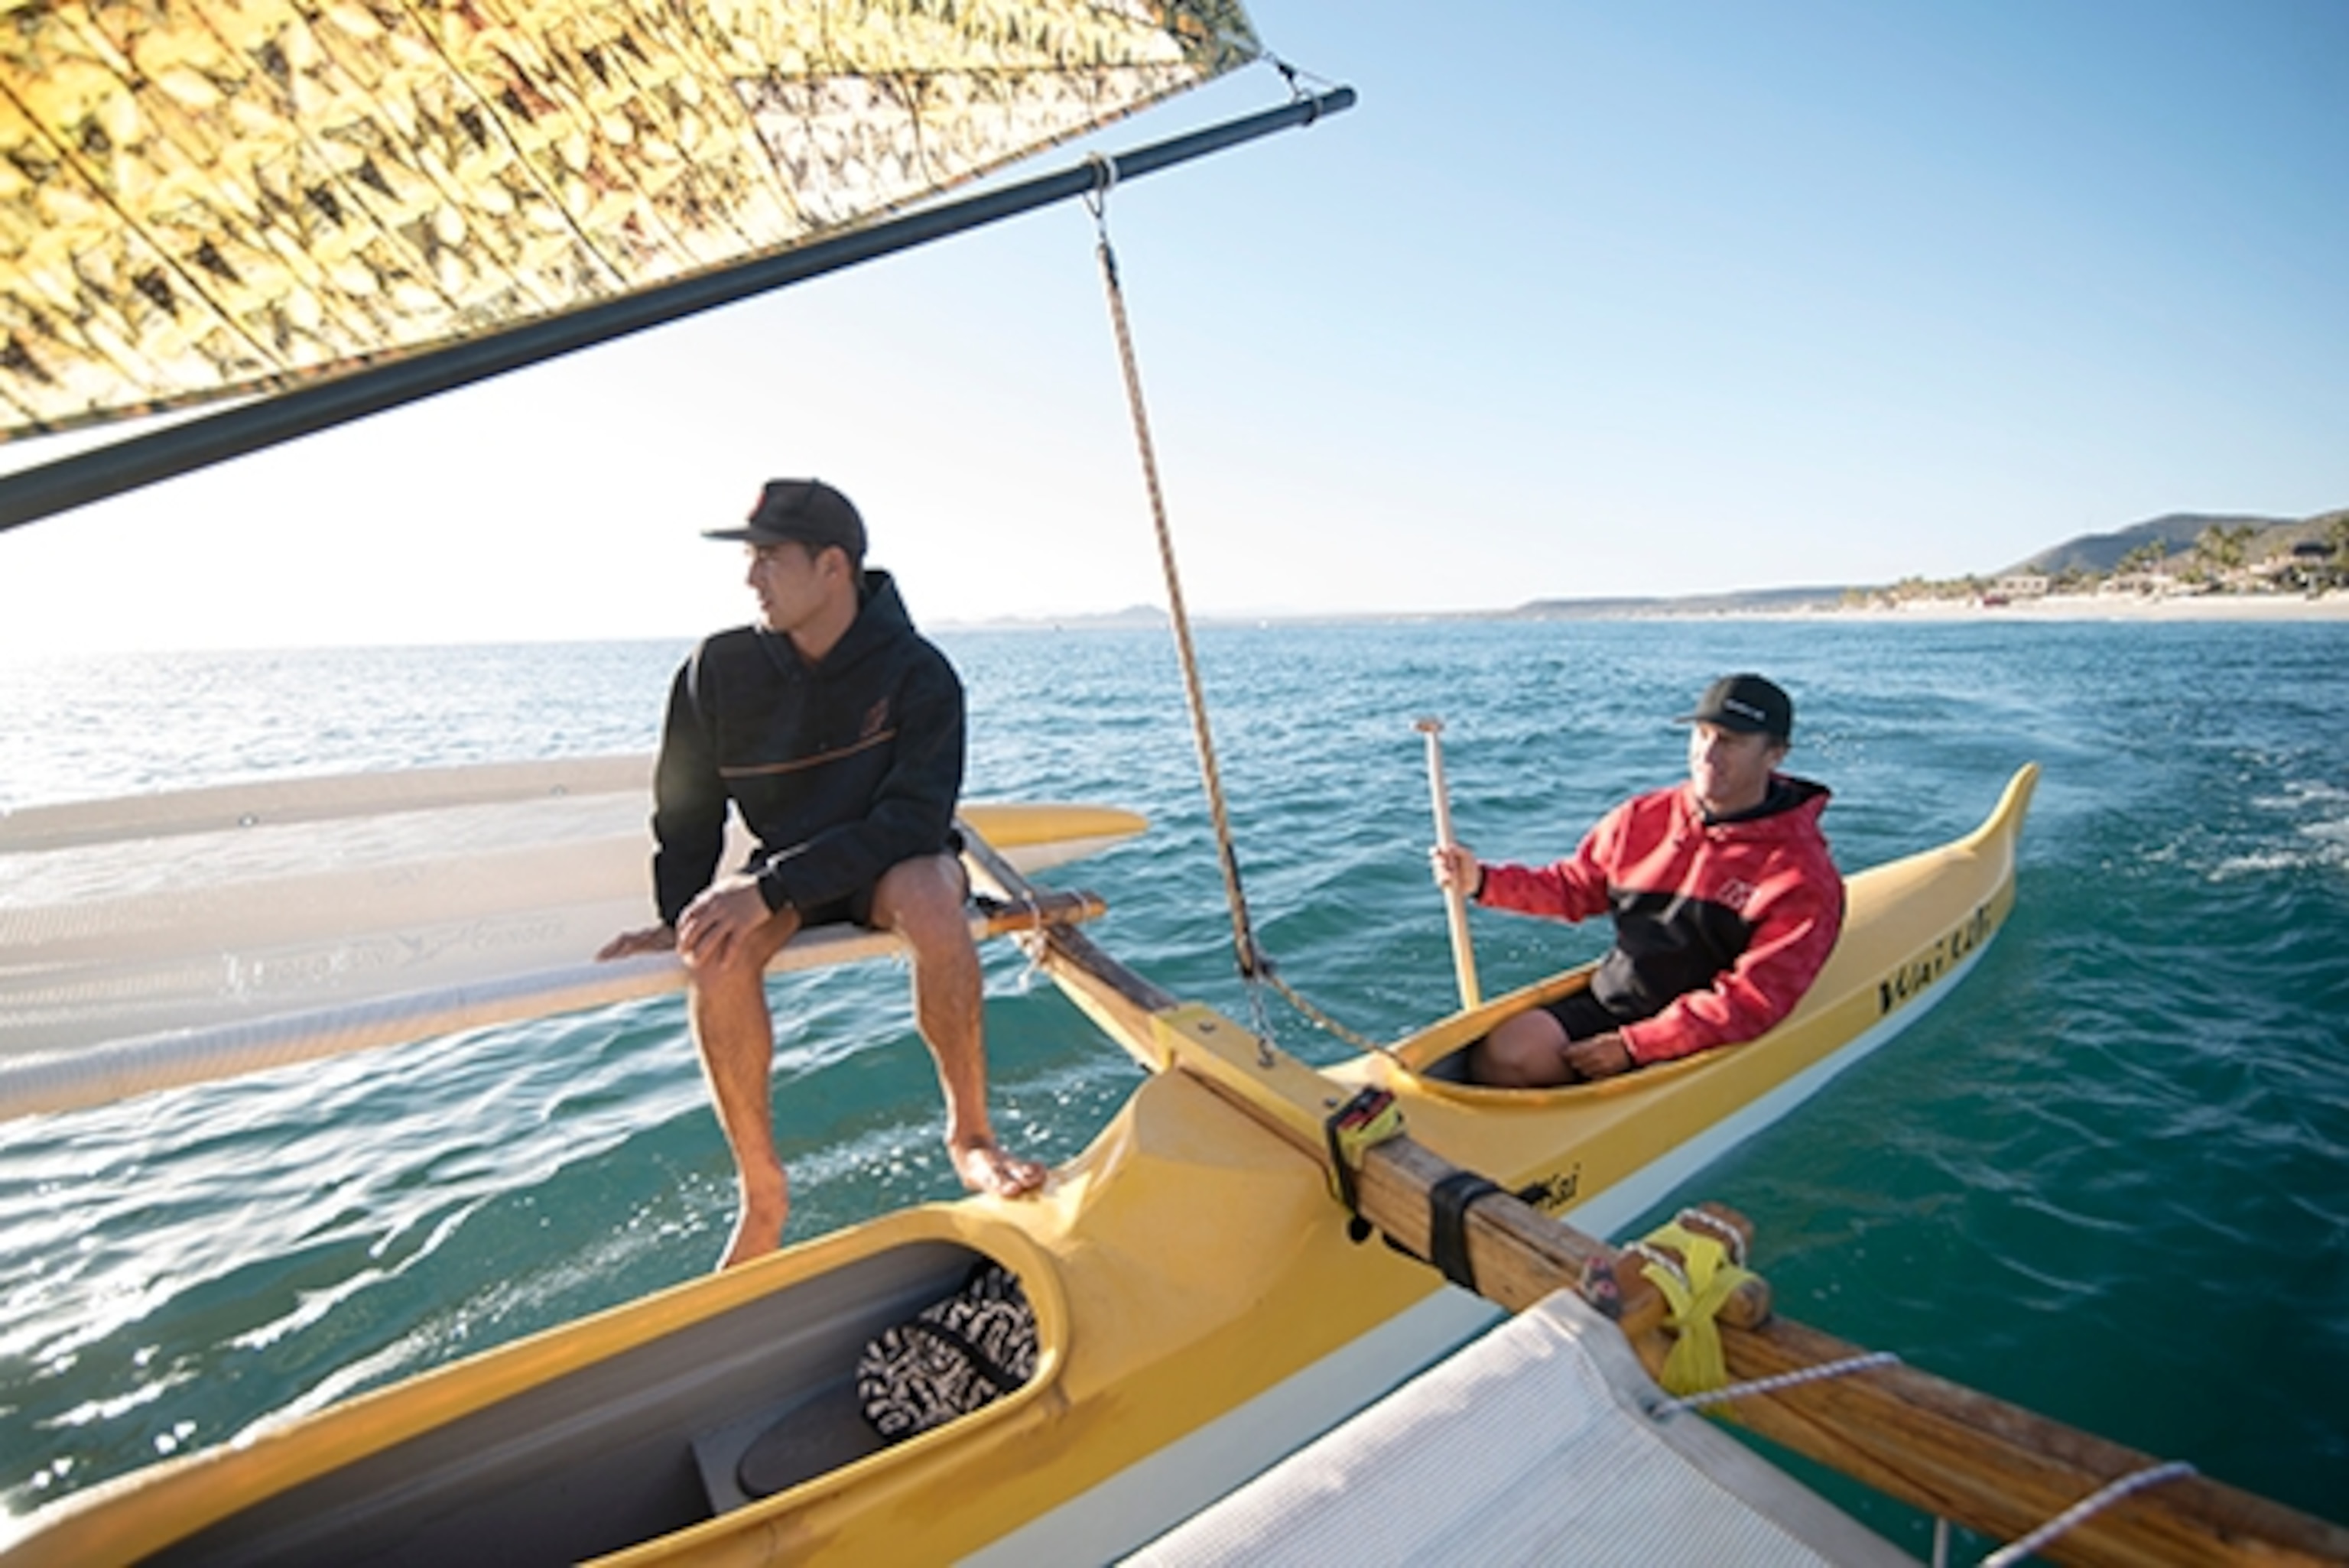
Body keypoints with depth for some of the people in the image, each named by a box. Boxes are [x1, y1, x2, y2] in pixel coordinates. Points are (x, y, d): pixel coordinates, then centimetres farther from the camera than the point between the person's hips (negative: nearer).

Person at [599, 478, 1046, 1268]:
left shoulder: (917, 672, -20)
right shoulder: (721, 669, -10)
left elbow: (914, 823, -27)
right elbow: (685, 806, 4)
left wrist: (771, 888, -32)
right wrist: (677, 916, -2)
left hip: (894, 864, -3)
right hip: (786, 875, 3)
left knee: (929, 898, -37)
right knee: (716, 952, -27)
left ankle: (970, 1136, -18)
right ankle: (762, 1192, -9)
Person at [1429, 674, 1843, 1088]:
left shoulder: (1804, 877, -12)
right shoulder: (1643, 820, 3)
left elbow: (1754, 1003, -16)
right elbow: (1574, 887, 12)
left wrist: (1633, 1046, -21)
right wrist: (1483, 881, -5)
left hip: (1694, 1046, -3)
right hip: (1606, 1003, 4)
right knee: (1499, 1057, -17)